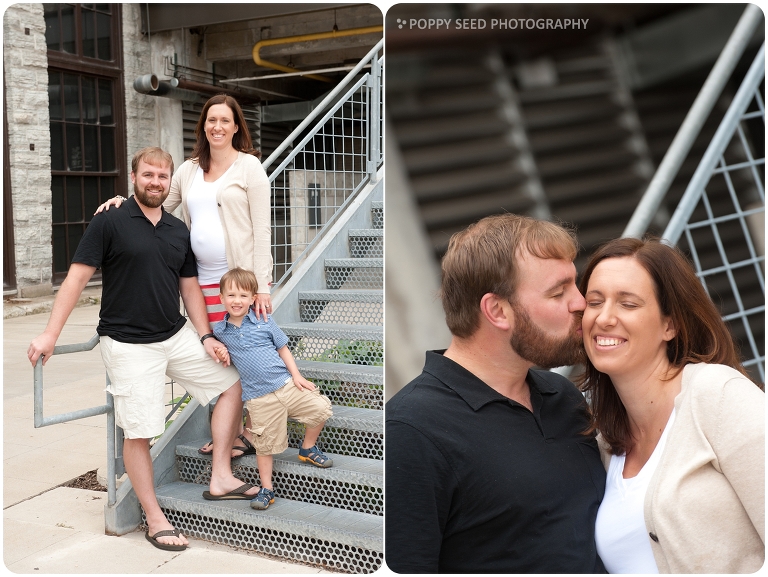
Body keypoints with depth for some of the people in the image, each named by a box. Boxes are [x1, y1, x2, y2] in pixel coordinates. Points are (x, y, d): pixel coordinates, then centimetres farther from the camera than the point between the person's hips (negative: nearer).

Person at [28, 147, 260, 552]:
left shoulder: (179, 231, 9)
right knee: (139, 432, -3)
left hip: (177, 335, 6)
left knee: (231, 383, 6)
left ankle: (220, 477, 16)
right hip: (130, 345, -6)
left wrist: (205, 335, 5)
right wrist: (50, 335, -16)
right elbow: (77, 277, -10)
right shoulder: (109, 223, -8)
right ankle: (154, 519, 12)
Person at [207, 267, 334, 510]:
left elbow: (283, 349, 5)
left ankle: (307, 449, 20)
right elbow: (219, 348, 20)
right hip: (259, 397, -1)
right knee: (265, 443, 4)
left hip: (285, 384, 1)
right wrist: (222, 353, -5)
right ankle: (266, 489, 19)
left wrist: (296, 375, -3)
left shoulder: (264, 322, 0)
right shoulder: (219, 331, 1)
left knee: (321, 408, -5)